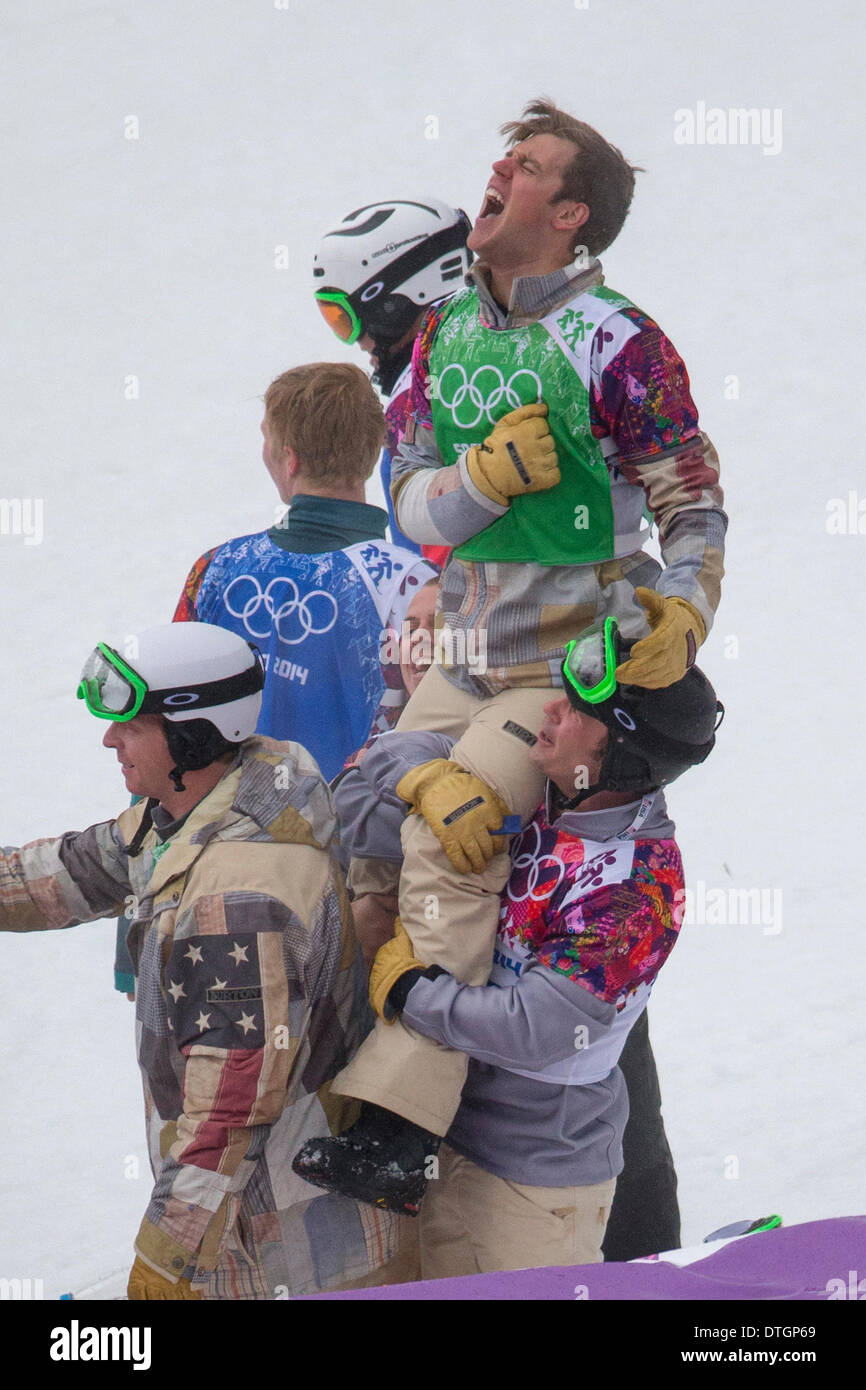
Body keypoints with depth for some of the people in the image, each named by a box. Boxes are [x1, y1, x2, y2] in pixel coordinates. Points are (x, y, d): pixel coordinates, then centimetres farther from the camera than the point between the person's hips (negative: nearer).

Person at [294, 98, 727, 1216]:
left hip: (577, 669, -7)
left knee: (452, 828, -24)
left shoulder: (616, 345, -10)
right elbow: (411, 503, 5)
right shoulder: (445, 337, 9)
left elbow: (693, 506, -4)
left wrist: (682, 613, -22)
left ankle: (404, 1114, -28)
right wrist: (487, 476, -16)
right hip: (464, 662, 7)